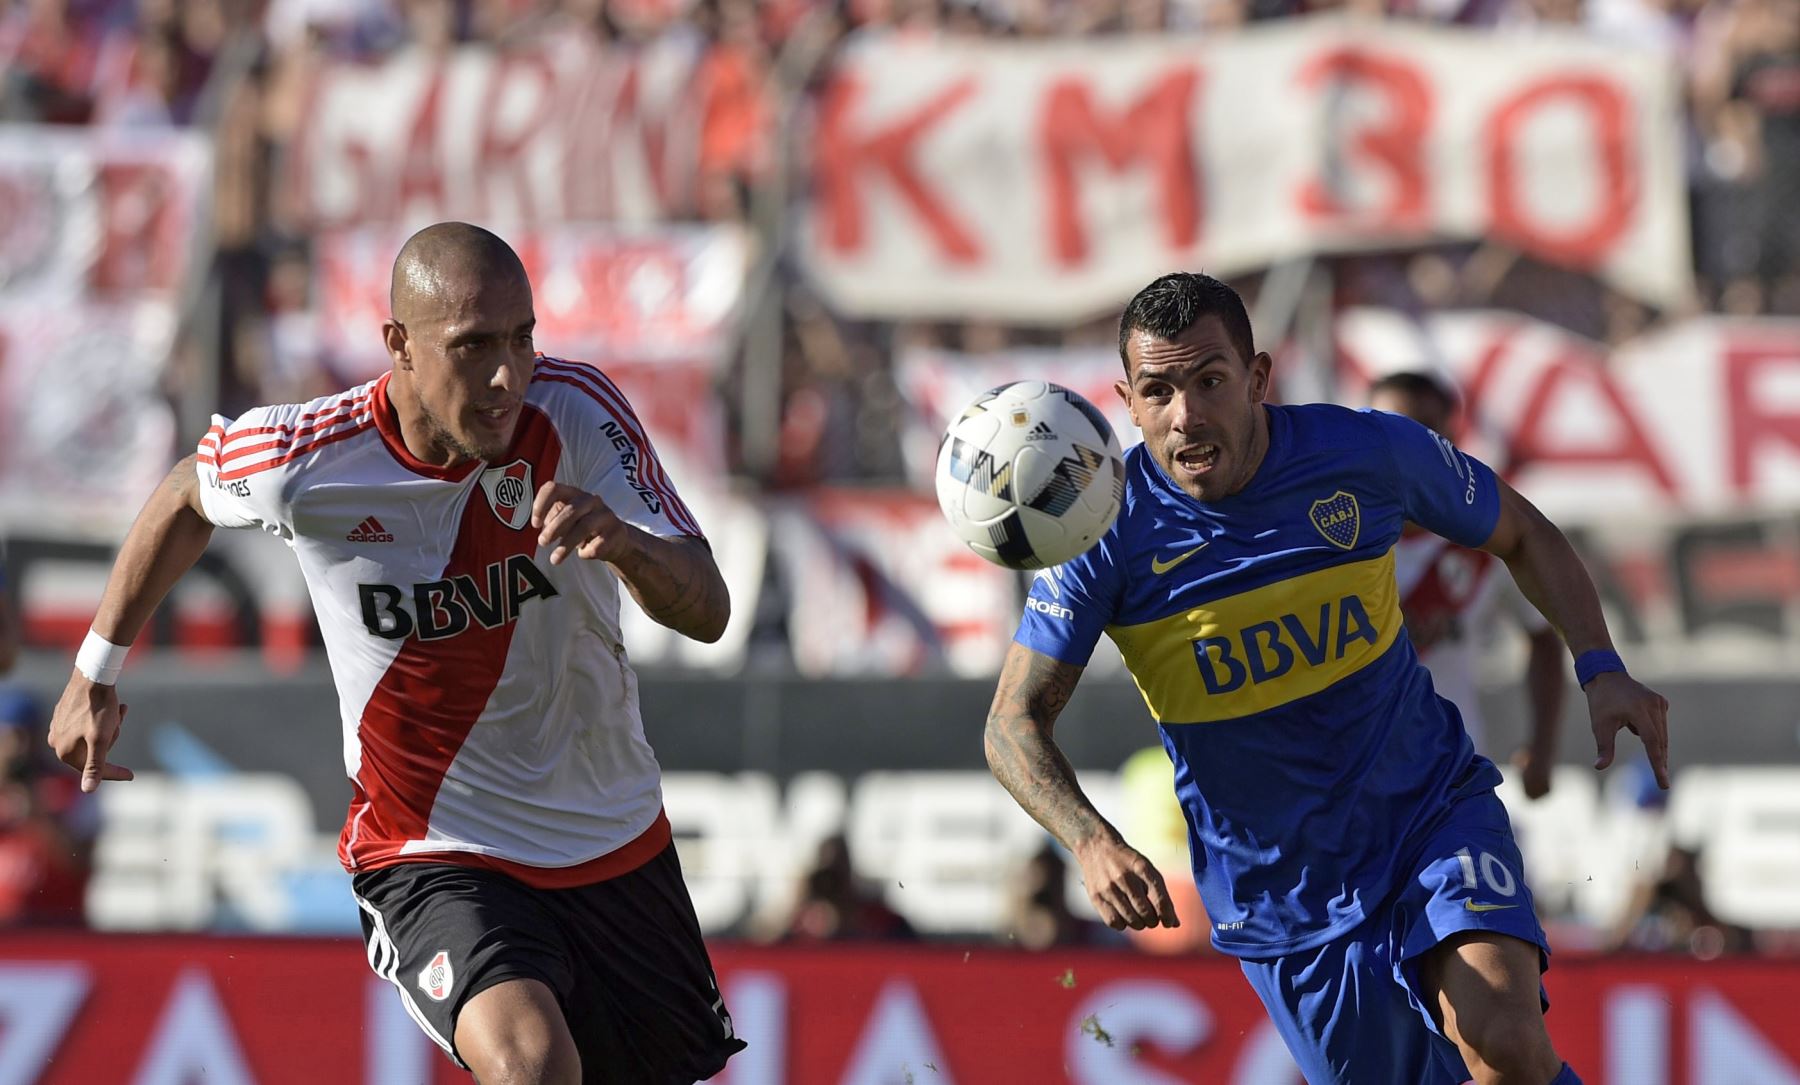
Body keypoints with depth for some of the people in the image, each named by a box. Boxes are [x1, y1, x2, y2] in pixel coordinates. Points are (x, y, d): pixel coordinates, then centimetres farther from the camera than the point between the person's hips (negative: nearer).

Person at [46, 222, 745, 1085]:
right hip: (433, 861, -4)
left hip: (617, 849, 4)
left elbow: (708, 612, -21)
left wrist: (625, 543, -43)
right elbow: (187, 497, 7)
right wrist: (97, 673, 16)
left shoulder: (574, 409, -16)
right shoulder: (302, 460, -18)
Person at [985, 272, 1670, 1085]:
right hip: (1278, 891, 1)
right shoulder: (1110, 527, -15)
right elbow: (1016, 721, -12)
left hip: (1434, 812, -1)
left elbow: (1521, 536, 6)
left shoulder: (1367, 452, -13)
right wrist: (1091, 843, -31)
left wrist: (1599, 669, -10)